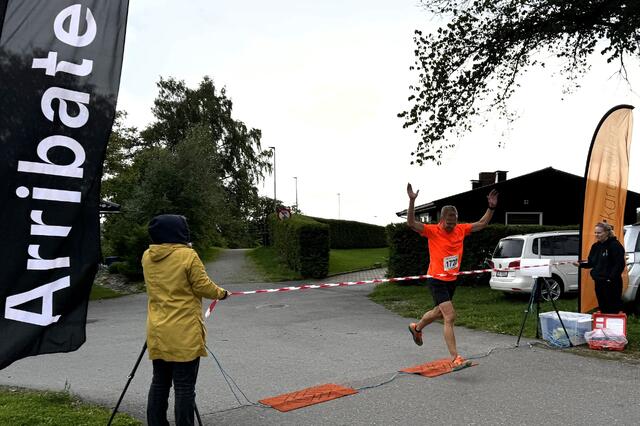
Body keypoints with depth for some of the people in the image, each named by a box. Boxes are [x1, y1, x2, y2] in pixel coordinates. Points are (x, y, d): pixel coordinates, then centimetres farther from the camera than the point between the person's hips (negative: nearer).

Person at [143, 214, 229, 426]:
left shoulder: (147, 257, 4)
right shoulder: (188, 255, -14)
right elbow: (203, 286, -9)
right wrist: (221, 293, 9)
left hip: (158, 333, 6)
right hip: (184, 334, -6)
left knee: (159, 383, 16)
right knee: (184, 387, 2)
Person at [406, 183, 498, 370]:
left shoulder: (461, 230, 2)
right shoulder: (432, 231, -14)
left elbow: (482, 223, 12)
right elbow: (411, 223, -26)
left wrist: (491, 208, 0)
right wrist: (412, 201, -37)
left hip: (452, 280, 7)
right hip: (437, 280, -7)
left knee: (439, 312, 24)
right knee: (450, 317, -14)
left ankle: (416, 328, 52)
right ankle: (456, 359, -11)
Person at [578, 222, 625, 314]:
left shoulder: (615, 245, -11)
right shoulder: (596, 246, 12)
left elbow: (619, 265, -15)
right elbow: (591, 263, 16)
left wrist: (611, 278, -21)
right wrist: (580, 264, -2)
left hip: (612, 284, -7)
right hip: (598, 282, 7)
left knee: (612, 310, -1)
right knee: (602, 308, 13)